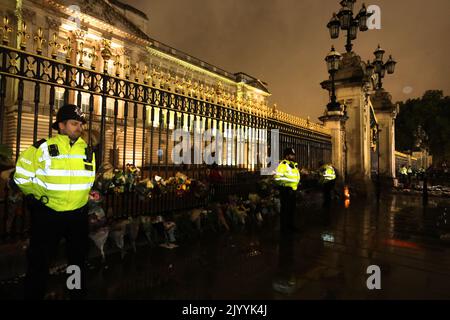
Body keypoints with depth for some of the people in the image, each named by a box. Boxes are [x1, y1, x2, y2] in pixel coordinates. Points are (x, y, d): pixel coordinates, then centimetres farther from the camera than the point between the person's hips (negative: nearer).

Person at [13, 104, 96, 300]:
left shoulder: (88, 151, 3)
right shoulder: (43, 148, -11)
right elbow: (22, 176, -3)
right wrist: (37, 197, -1)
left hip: (78, 214, 4)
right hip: (48, 214, -4)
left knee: (78, 259, 17)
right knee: (39, 261, 10)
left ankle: (79, 294, 36)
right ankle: (34, 295, 31)